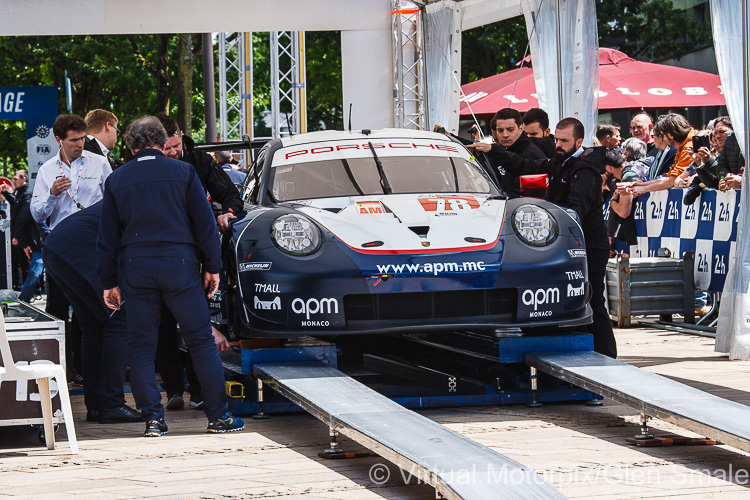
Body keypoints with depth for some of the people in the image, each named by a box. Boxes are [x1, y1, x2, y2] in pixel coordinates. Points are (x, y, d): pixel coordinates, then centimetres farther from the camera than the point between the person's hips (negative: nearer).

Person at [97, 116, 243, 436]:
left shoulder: (117, 180, 9)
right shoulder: (183, 172, 3)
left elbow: (107, 236, 10)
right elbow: (204, 223, 0)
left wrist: (109, 282, 14)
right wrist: (212, 266, 6)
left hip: (136, 266, 2)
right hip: (180, 264, -2)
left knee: (142, 346, 7)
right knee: (201, 341, 2)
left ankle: (153, 419, 2)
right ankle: (218, 416, 2)